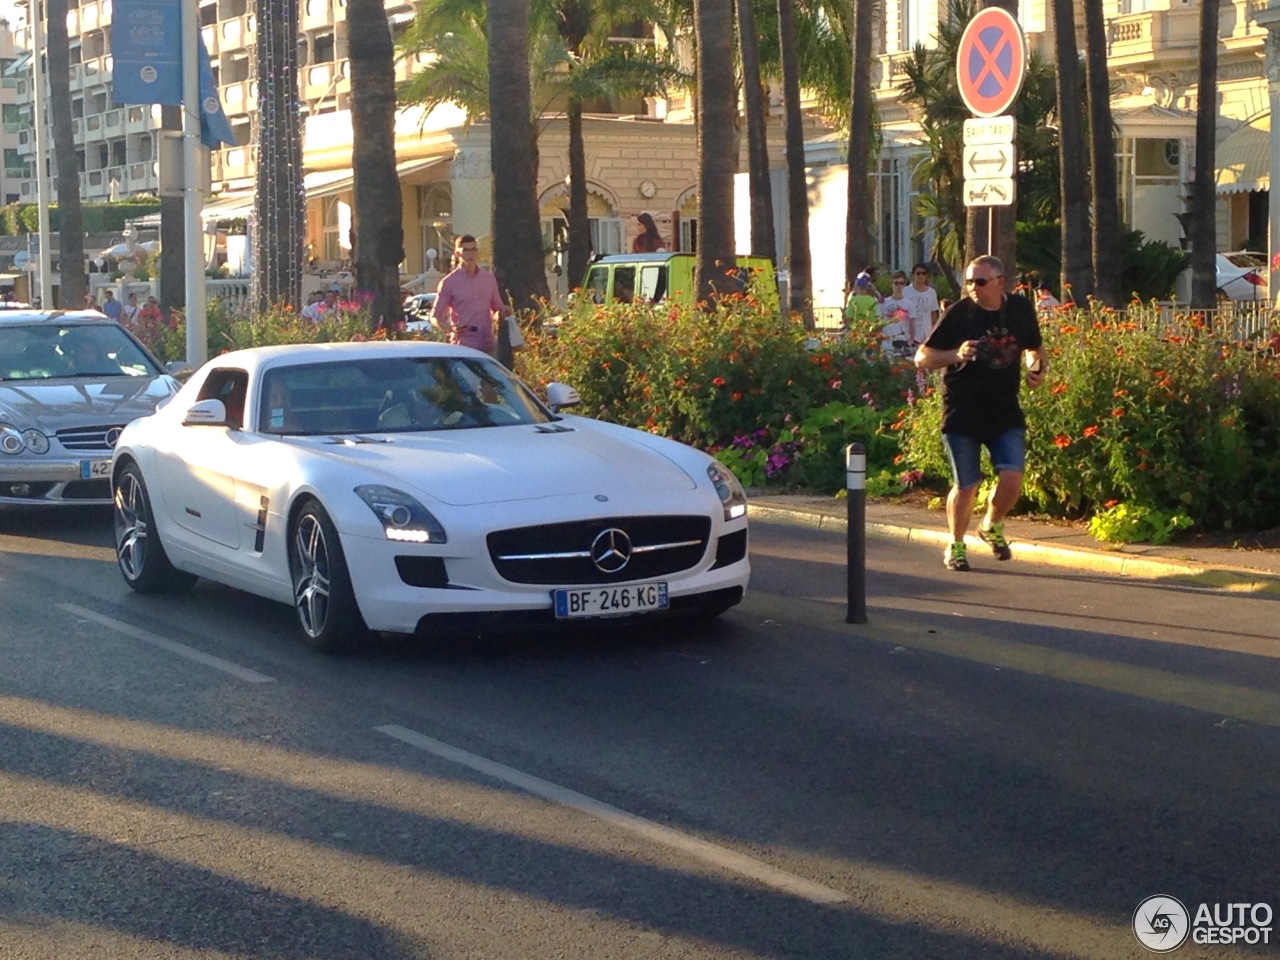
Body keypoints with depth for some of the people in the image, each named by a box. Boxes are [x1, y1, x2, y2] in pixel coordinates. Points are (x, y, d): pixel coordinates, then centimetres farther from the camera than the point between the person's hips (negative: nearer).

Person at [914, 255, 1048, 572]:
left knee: (1011, 479, -10)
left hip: (1006, 412, 2)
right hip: (962, 413, -2)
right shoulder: (958, 313, -8)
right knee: (965, 486, 2)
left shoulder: (1021, 309, 2)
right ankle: (956, 546, 26)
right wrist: (956, 355, -23)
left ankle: (992, 526, 22)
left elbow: (1034, 347, 20)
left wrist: (1038, 367, -2)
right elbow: (921, 358, -6)